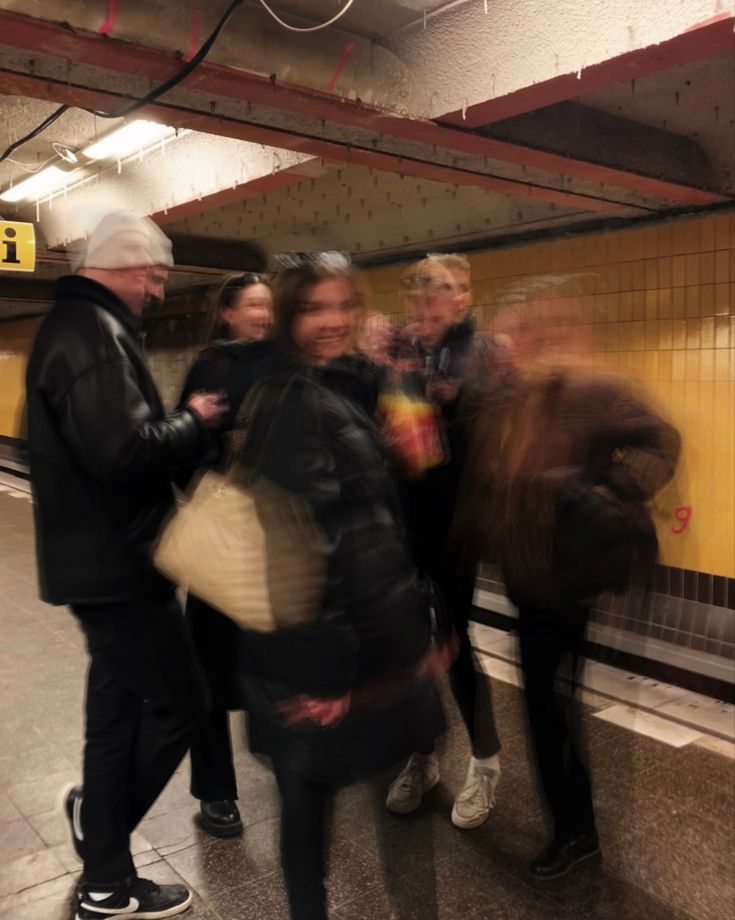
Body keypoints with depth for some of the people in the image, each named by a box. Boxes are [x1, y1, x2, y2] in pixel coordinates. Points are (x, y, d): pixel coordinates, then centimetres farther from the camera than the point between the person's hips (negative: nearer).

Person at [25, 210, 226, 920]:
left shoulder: (78, 324, 16)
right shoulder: (93, 333, -18)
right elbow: (124, 451, -30)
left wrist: (183, 424, 6)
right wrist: (194, 421, -14)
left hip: (103, 556, 11)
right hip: (113, 560, -11)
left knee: (120, 710, 17)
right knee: (178, 701, 1)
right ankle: (104, 850, 21)